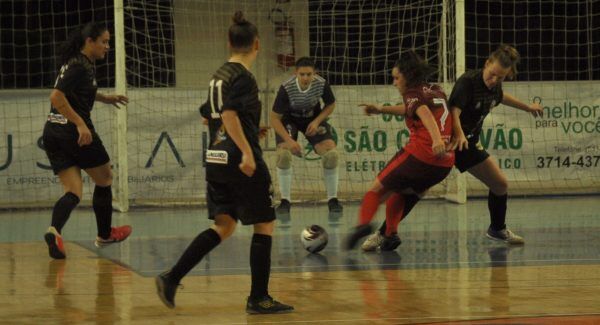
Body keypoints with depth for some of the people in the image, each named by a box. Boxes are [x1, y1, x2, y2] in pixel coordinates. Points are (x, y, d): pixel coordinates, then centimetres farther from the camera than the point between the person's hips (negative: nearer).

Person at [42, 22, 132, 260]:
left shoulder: (82, 64, 15)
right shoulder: (79, 66, -14)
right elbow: (56, 97, -25)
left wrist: (105, 98, 33)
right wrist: (80, 124, -28)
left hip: (53, 133, 8)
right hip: (74, 132, -8)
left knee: (74, 192, 0)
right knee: (104, 179, 15)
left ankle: (54, 231, -27)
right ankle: (105, 234, 29)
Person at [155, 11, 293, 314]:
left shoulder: (218, 75, 13)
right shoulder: (242, 76, -12)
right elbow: (229, 113, -24)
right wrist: (247, 151, -28)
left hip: (216, 160, 9)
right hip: (240, 161, -9)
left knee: (223, 225, 12)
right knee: (264, 225, 3)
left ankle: (171, 278, 1)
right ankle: (259, 298, 5)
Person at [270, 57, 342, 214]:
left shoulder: (321, 84, -26)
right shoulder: (286, 89, -32)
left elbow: (330, 105, -4)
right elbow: (274, 118, -25)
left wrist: (317, 121, -18)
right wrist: (289, 140, -35)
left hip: (314, 118, 2)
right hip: (288, 119, -2)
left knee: (331, 154, -14)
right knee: (283, 154, -24)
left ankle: (332, 199, 2)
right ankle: (285, 201, -10)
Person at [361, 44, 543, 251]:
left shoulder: (495, 87, 1)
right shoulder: (468, 81, -22)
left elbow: (502, 97, 27)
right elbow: (454, 110, -35)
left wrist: (527, 107, 40)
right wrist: (459, 135, -52)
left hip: (469, 144, 7)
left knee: (500, 184, 7)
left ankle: (497, 229, 33)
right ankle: (382, 234, -12)